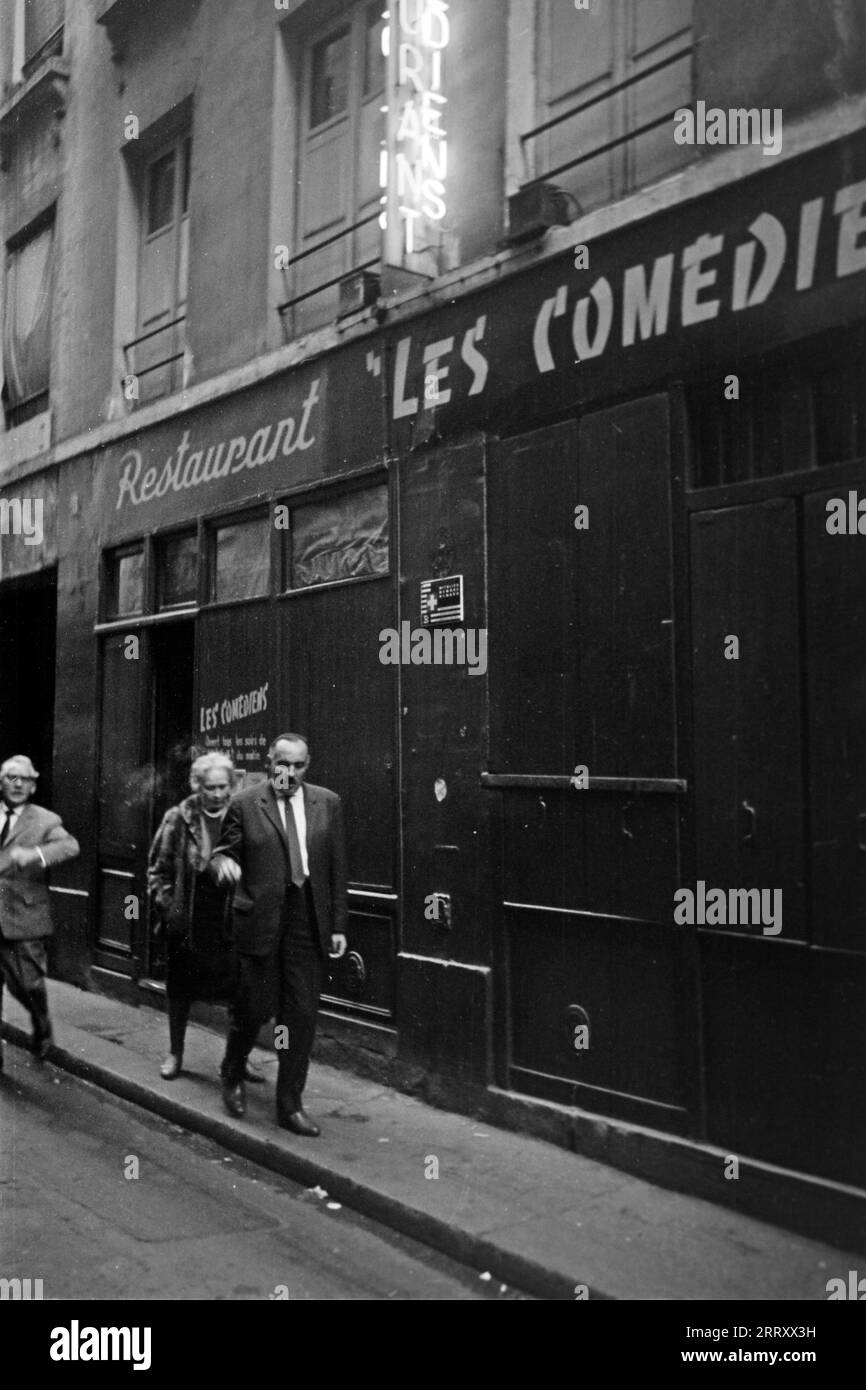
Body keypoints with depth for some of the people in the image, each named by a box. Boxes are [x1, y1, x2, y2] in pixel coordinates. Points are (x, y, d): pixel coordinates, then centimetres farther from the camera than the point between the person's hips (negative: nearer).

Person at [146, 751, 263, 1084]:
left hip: (230, 921, 0)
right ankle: (175, 1054, 30)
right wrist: (165, 905, -5)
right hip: (185, 920, 0)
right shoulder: (178, 819, -3)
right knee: (180, 990, 13)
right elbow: (157, 868, 2)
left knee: (238, 991, 3)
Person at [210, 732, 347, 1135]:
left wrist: (338, 925, 4)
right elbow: (224, 851, 5)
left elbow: (337, 868, 7)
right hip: (260, 919, -2)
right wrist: (223, 862, -20)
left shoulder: (327, 803, 6)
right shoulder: (245, 805, -1)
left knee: (302, 1014, 4)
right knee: (255, 1007, 5)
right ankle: (232, 1076, 36)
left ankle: (290, 1105, 18)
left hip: (309, 921, 2)